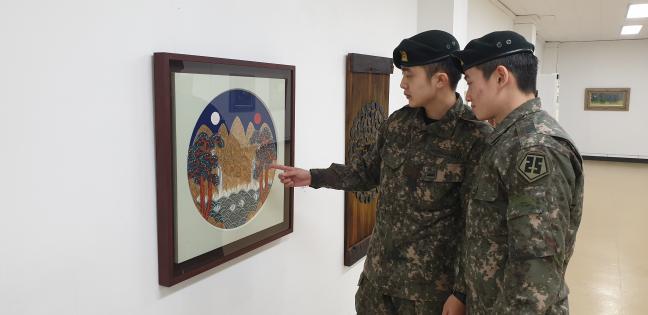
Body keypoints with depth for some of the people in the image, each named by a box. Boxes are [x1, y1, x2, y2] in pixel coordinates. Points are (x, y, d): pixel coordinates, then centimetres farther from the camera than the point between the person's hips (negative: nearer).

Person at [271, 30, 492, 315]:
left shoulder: (476, 139, -18)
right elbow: (368, 171, 14)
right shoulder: (398, 123, 0)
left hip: (430, 286, -5)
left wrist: (462, 292, -13)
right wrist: (313, 177, 10)